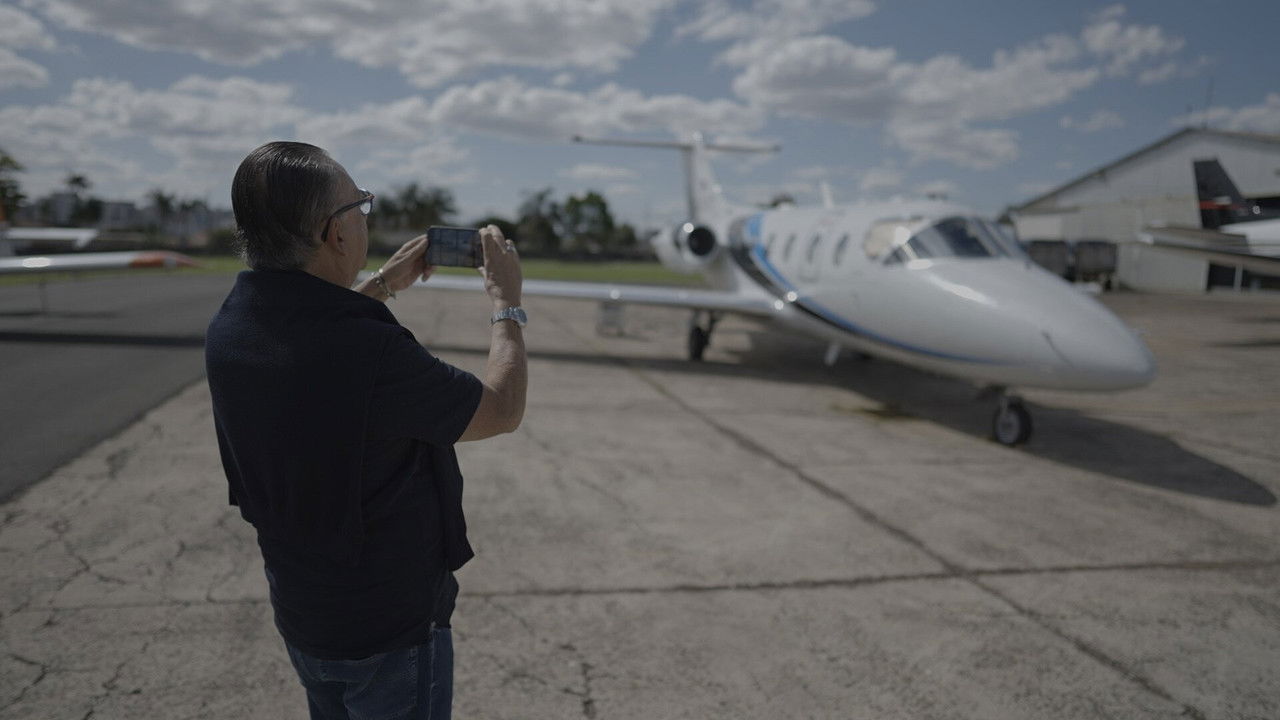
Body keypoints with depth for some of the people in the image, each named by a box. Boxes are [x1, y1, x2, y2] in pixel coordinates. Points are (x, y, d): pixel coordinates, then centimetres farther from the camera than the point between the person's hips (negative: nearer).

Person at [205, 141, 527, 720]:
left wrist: (383, 285, 18)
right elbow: (503, 410, -20)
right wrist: (507, 303, -7)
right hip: (392, 625, -7)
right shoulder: (368, 351, -34)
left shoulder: (230, 326, -9)